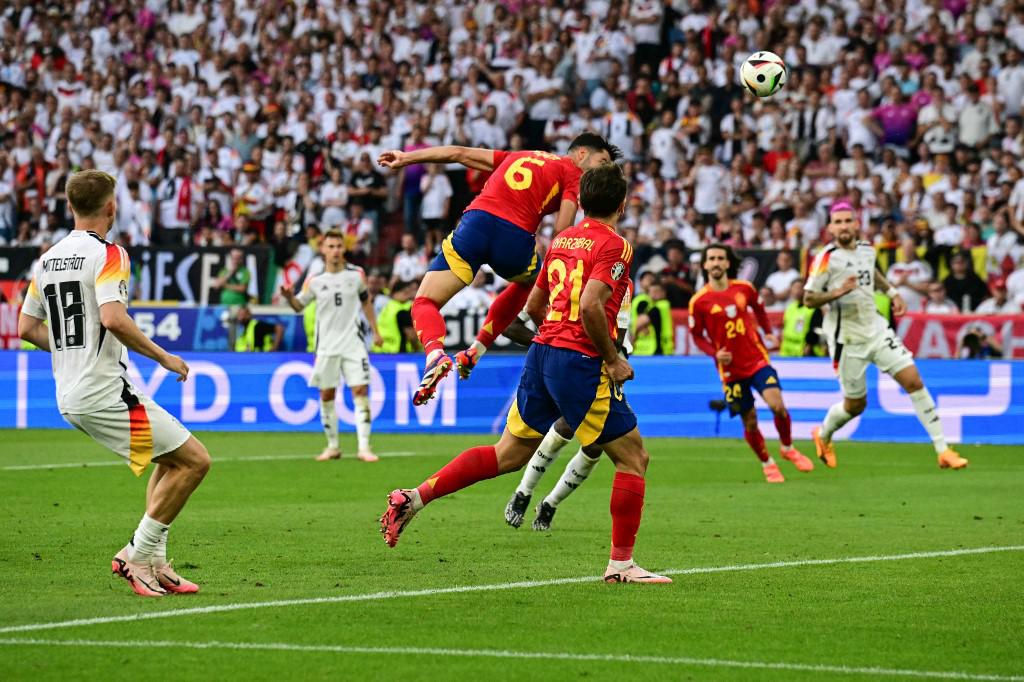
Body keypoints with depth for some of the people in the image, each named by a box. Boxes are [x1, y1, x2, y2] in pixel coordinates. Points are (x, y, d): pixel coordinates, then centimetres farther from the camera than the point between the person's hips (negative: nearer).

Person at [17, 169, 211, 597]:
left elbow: (27, 328, 16)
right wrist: (163, 357, -15)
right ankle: (138, 554, -3)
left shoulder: (47, 260, 12)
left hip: (69, 397, 9)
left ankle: (153, 562, 14)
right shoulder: (108, 255, -12)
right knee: (194, 460, -4)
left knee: (171, 458, 21)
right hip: (105, 393, -9)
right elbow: (113, 318, -27)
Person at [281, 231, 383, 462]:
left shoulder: (356, 274, 1)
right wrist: (289, 297, -14)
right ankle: (332, 446, 17)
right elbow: (299, 306, 8)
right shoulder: (315, 280, -1)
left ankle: (364, 447, -11)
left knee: (361, 391, -10)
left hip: (353, 342, 0)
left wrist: (375, 331, 14)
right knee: (326, 395, 4)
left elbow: (366, 302, 15)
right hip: (327, 345, 1)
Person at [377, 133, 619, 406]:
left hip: (475, 222, 2)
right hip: (517, 237, -2)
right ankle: (476, 350, 24)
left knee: (425, 303, 6)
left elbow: (460, 153, 26)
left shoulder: (517, 157, 32)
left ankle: (435, 355, -26)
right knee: (527, 283, 34)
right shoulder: (572, 173, 16)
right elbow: (562, 230, 2)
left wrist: (407, 157, 27)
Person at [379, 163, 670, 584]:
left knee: (508, 454, 15)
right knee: (633, 458, 4)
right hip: (581, 363, -8)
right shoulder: (614, 245, -10)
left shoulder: (561, 240, 14)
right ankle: (621, 564, 3)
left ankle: (413, 498, 9)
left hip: (542, 354, 8)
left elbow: (534, 305, 20)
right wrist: (612, 360, -13)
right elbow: (591, 305, -23)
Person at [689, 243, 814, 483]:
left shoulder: (744, 288, 0)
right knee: (750, 421, 2)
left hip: (757, 359, 1)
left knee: (777, 404, -17)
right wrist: (715, 353, -15)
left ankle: (787, 448, 11)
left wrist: (769, 333, 10)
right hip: (731, 369, -1)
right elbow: (697, 336, 1)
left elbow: (759, 308, 21)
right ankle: (767, 464, 25)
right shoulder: (699, 301, -7)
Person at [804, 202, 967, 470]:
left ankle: (943, 450, -4)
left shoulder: (867, 249, 5)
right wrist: (837, 293, -29)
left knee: (914, 380, -8)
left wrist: (892, 292, 14)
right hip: (847, 340, -5)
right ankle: (823, 435, 40)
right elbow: (808, 299, -13)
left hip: (876, 331, 5)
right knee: (855, 405, 6)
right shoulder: (827, 258, -14)